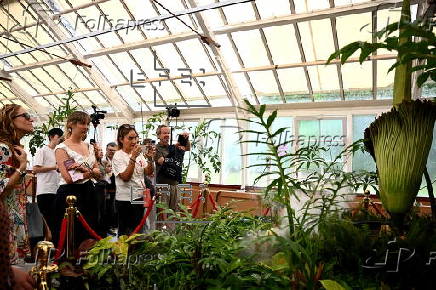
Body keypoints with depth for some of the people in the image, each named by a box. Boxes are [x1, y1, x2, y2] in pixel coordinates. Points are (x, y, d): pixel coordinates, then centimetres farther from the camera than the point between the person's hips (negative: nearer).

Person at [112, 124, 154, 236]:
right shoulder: (118, 156, -11)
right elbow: (125, 177, -21)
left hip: (140, 196, 6)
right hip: (125, 199, -6)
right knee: (125, 231, 6)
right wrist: (133, 157, -27)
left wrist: (150, 159, -15)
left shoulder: (139, 153, 6)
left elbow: (148, 172, 3)